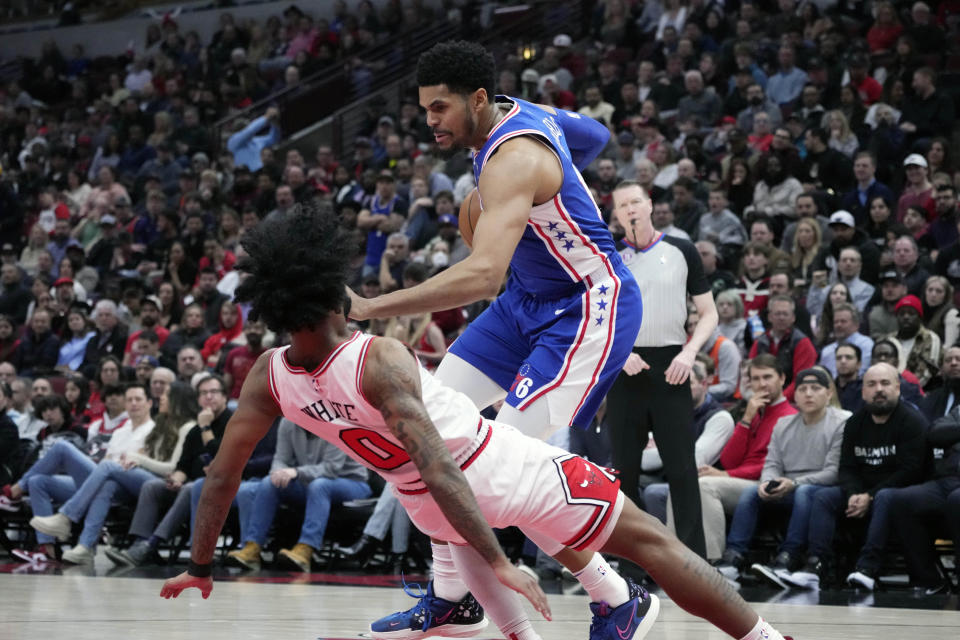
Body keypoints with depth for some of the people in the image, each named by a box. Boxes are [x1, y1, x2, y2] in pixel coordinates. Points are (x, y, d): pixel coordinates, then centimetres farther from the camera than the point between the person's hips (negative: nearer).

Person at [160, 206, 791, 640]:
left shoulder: (269, 377, -11)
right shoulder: (379, 359, -28)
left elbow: (221, 475, -3)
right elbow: (437, 468, -33)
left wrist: (200, 567, 12)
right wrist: (501, 564, -34)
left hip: (430, 506, 6)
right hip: (499, 469, -6)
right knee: (650, 541, 2)